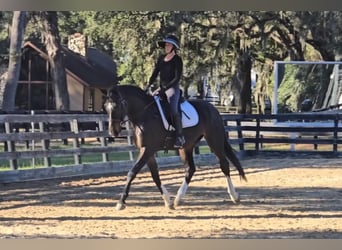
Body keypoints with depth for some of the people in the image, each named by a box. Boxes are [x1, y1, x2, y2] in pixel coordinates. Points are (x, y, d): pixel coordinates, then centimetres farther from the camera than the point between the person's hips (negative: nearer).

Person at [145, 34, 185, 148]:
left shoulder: (177, 60, -6)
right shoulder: (161, 59, 13)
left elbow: (177, 78, -12)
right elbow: (155, 73, 12)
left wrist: (165, 88, -19)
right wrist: (148, 85, -4)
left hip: (172, 88, -8)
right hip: (161, 89, 8)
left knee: (173, 109, -29)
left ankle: (180, 136, -25)